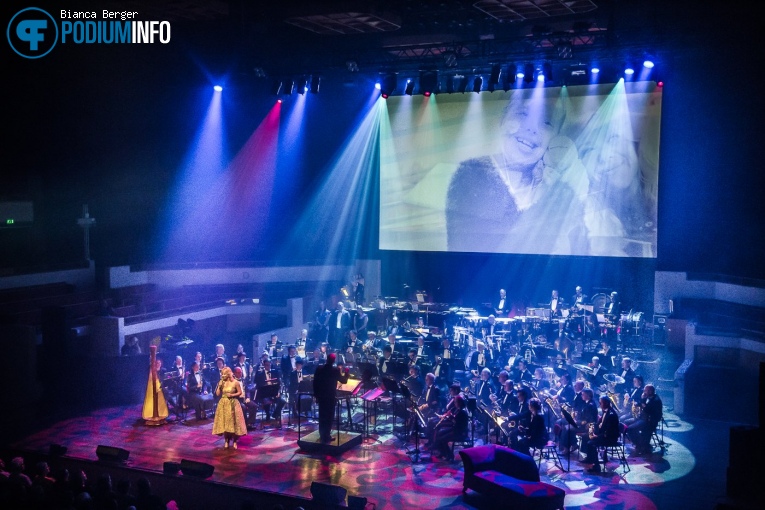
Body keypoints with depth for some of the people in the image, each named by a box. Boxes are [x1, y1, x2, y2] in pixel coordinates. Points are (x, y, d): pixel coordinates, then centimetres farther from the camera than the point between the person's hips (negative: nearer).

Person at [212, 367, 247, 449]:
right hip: (223, 404, 3)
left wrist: (232, 395, -14)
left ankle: (234, 442, 9)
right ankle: (227, 441, 13)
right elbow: (217, 394, 2)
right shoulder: (222, 383, 3)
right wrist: (219, 386, -9)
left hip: (232, 404, -3)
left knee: (233, 422, -2)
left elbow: (240, 392, -1)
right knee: (224, 422, 2)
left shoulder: (235, 382, -7)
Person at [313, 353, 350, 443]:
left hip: (321, 395, 4)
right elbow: (343, 381, -4)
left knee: (322, 416, 13)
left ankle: (322, 435, 21)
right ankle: (326, 436, 4)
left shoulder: (319, 369, -1)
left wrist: (316, 395, 10)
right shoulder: (336, 370, -13)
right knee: (329, 416, 4)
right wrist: (346, 374, 14)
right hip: (330, 396, -4)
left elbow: (315, 382, 2)